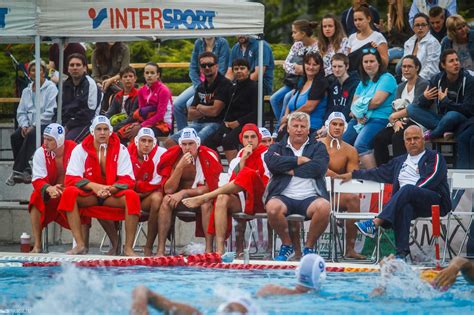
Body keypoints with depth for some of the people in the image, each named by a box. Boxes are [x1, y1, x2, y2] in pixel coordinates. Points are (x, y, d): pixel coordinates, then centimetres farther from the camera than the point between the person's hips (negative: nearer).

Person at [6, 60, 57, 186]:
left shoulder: (51, 88, -3)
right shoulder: (26, 91, 18)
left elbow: (50, 112, -12)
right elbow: (21, 112, 14)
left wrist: (34, 126, -17)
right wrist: (24, 125, -7)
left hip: (45, 125, -6)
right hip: (30, 125, 6)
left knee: (31, 135, -34)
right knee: (15, 136, -23)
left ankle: (17, 171, -32)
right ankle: (25, 170, -18)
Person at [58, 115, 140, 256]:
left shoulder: (121, 150, -2)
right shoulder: (80, 150, -2)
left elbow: (128, 180, -7)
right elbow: (71, 178, -10)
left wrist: (111, 189, -27)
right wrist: (94, 186, -26)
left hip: (113, 194, 0)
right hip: (89, 194, 0)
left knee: (132, 197, -32)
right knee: (69, 193, -31)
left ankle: (128, 247, -25)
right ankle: (80, 244, -29)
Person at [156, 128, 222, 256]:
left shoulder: (209, 157, -12)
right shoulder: (172, 157, -7)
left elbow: (210, 188, -15)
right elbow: (168, 190, -14)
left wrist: (183, 193, -20)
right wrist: (180, 166, -24)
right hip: (180, 198, 2)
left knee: (207, 202, -34)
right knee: (166, 200, -27)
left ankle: (209, 249, -33)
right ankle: (160, 249, -30)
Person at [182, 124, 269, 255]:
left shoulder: (265, 153, 4)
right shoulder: (240, 156, 17)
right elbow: (234, 182, 2)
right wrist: (242, 160, -9)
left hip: (261, 201, -4)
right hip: (243, 201, 4)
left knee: (248, 174, -32)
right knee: (222, 199, -28)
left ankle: (203, 198, -30)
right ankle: (219, 249, -36)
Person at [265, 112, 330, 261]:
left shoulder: (318, 147, 16)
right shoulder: (278, 147, 18)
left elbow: (318, 168, -5)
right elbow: (272, 162, -6)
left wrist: (290, 170, -3)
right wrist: (300, 160, -4)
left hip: (309, 197, 0)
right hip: (284, 197, 0)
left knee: (323, 207, -35)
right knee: (272, 207, -35)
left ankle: (309, 247, -11)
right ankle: (287, 245, -7)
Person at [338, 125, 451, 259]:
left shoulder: (434, 158, 11)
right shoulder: (399, 161, 30)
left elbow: (431, 180, -5)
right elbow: (380, 173, 33)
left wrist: (410, 192, -13)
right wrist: (353, 175, 29)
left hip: (435, 201, -3)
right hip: (407, 202, 3)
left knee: (408, 188, -35)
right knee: (404, 208, -36)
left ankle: (375, 223, -42)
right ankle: (402, 252, -48)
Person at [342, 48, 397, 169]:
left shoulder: (386, 79, -1)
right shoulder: (363, 82, 23)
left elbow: (376, 101, -13)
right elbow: (354, 104, 14)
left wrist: (360, 105, 3)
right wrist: (358, 116, -8)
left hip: (379, 119, -8)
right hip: (360, 120, 8)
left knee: (360, 145, -31)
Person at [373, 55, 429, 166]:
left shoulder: (422, 84, -3)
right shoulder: (401, 87, 19)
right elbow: (395, 107, 8)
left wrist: (394, 116, -11)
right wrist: (395, 122, -13)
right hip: (401, 122, 6)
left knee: (397, 137, -34)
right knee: (379, 138, -19)